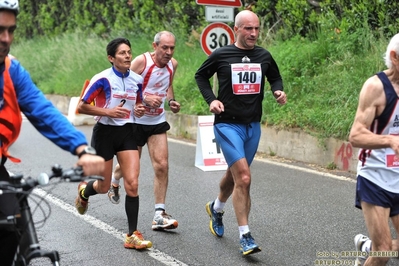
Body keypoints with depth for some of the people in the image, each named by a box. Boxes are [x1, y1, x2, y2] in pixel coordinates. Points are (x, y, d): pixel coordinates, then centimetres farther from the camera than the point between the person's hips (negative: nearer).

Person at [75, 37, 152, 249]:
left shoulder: (137, 80, 2)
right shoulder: (103, 79, -13)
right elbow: (82, 107, -12)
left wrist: (139, 110, -4)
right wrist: (108, 111, -22)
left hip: (127, 132, 4)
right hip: (105, 133, -4)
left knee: (132, 184, -9)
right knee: (104, 187, 8)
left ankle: (132, 235, -1)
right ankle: (84, 191, 46)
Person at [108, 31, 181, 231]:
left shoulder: (172, 64, 1)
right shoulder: (141, 61, -18)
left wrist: (171, 101, 1)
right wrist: (145, 98, -30)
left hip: (158, 122, 4)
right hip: (135, 121, -4)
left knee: (162, 165, -8)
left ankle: (159, 215, -3)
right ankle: (114, 181, 49)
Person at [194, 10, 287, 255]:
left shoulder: (264, 56, 2)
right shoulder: (221, 55, -7)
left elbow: (275, 77, 19)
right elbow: (201, 75, 8)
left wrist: (279, 90, -2)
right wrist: (211, 99, -6)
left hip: (253, 125, 5)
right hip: (227, 124, -5)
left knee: (235, 175, 18)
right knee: (243, 177, -17)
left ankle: (216, 208, 48)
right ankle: (245, 237, -9)